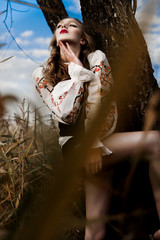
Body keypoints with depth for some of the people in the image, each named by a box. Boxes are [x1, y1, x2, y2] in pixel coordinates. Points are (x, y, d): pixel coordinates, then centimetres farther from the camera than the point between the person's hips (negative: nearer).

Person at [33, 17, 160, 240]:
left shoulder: (96, 58, 2)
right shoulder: (43, 74, 0)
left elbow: (99, 101, -9)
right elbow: (67, 114, -15)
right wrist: (78, 71, -12)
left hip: (103, 141, 2)